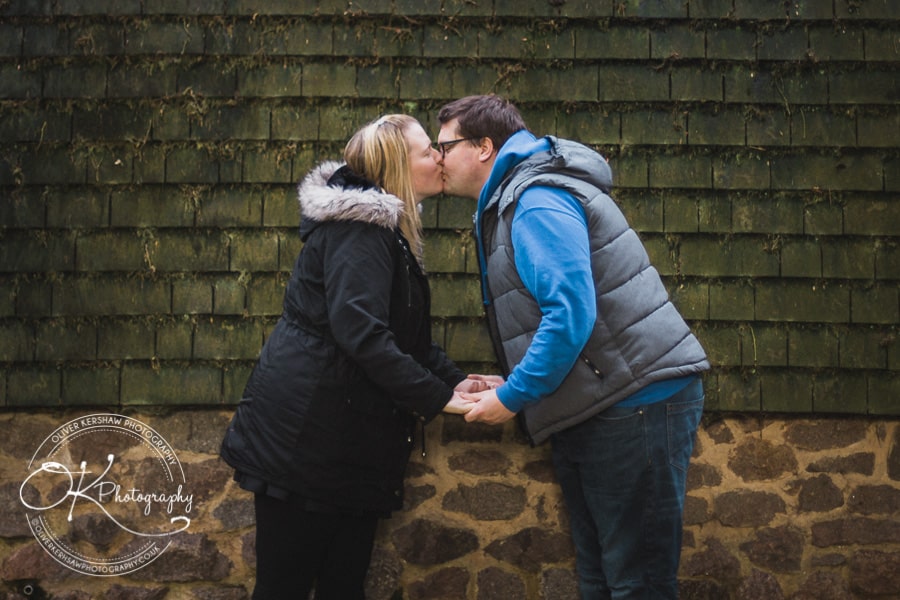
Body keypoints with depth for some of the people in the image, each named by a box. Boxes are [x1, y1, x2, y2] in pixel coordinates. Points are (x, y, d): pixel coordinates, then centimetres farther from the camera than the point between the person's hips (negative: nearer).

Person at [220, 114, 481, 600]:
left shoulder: (386, 230, 15)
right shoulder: (360, 227, -16)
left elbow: (407, 336, 17)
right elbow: (361, 333, -26)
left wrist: (454, 380, 2)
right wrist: (437, 398, -21)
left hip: (350, 442, 10)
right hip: (307, 437, -10)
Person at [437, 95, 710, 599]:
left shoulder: (537, 201, -14)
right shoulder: (511, 202, 19)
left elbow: (570, 314, -24)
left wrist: (513, 396, -14)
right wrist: (515, 384, 10)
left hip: (638, 401, -11)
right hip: (599, 407, 11)